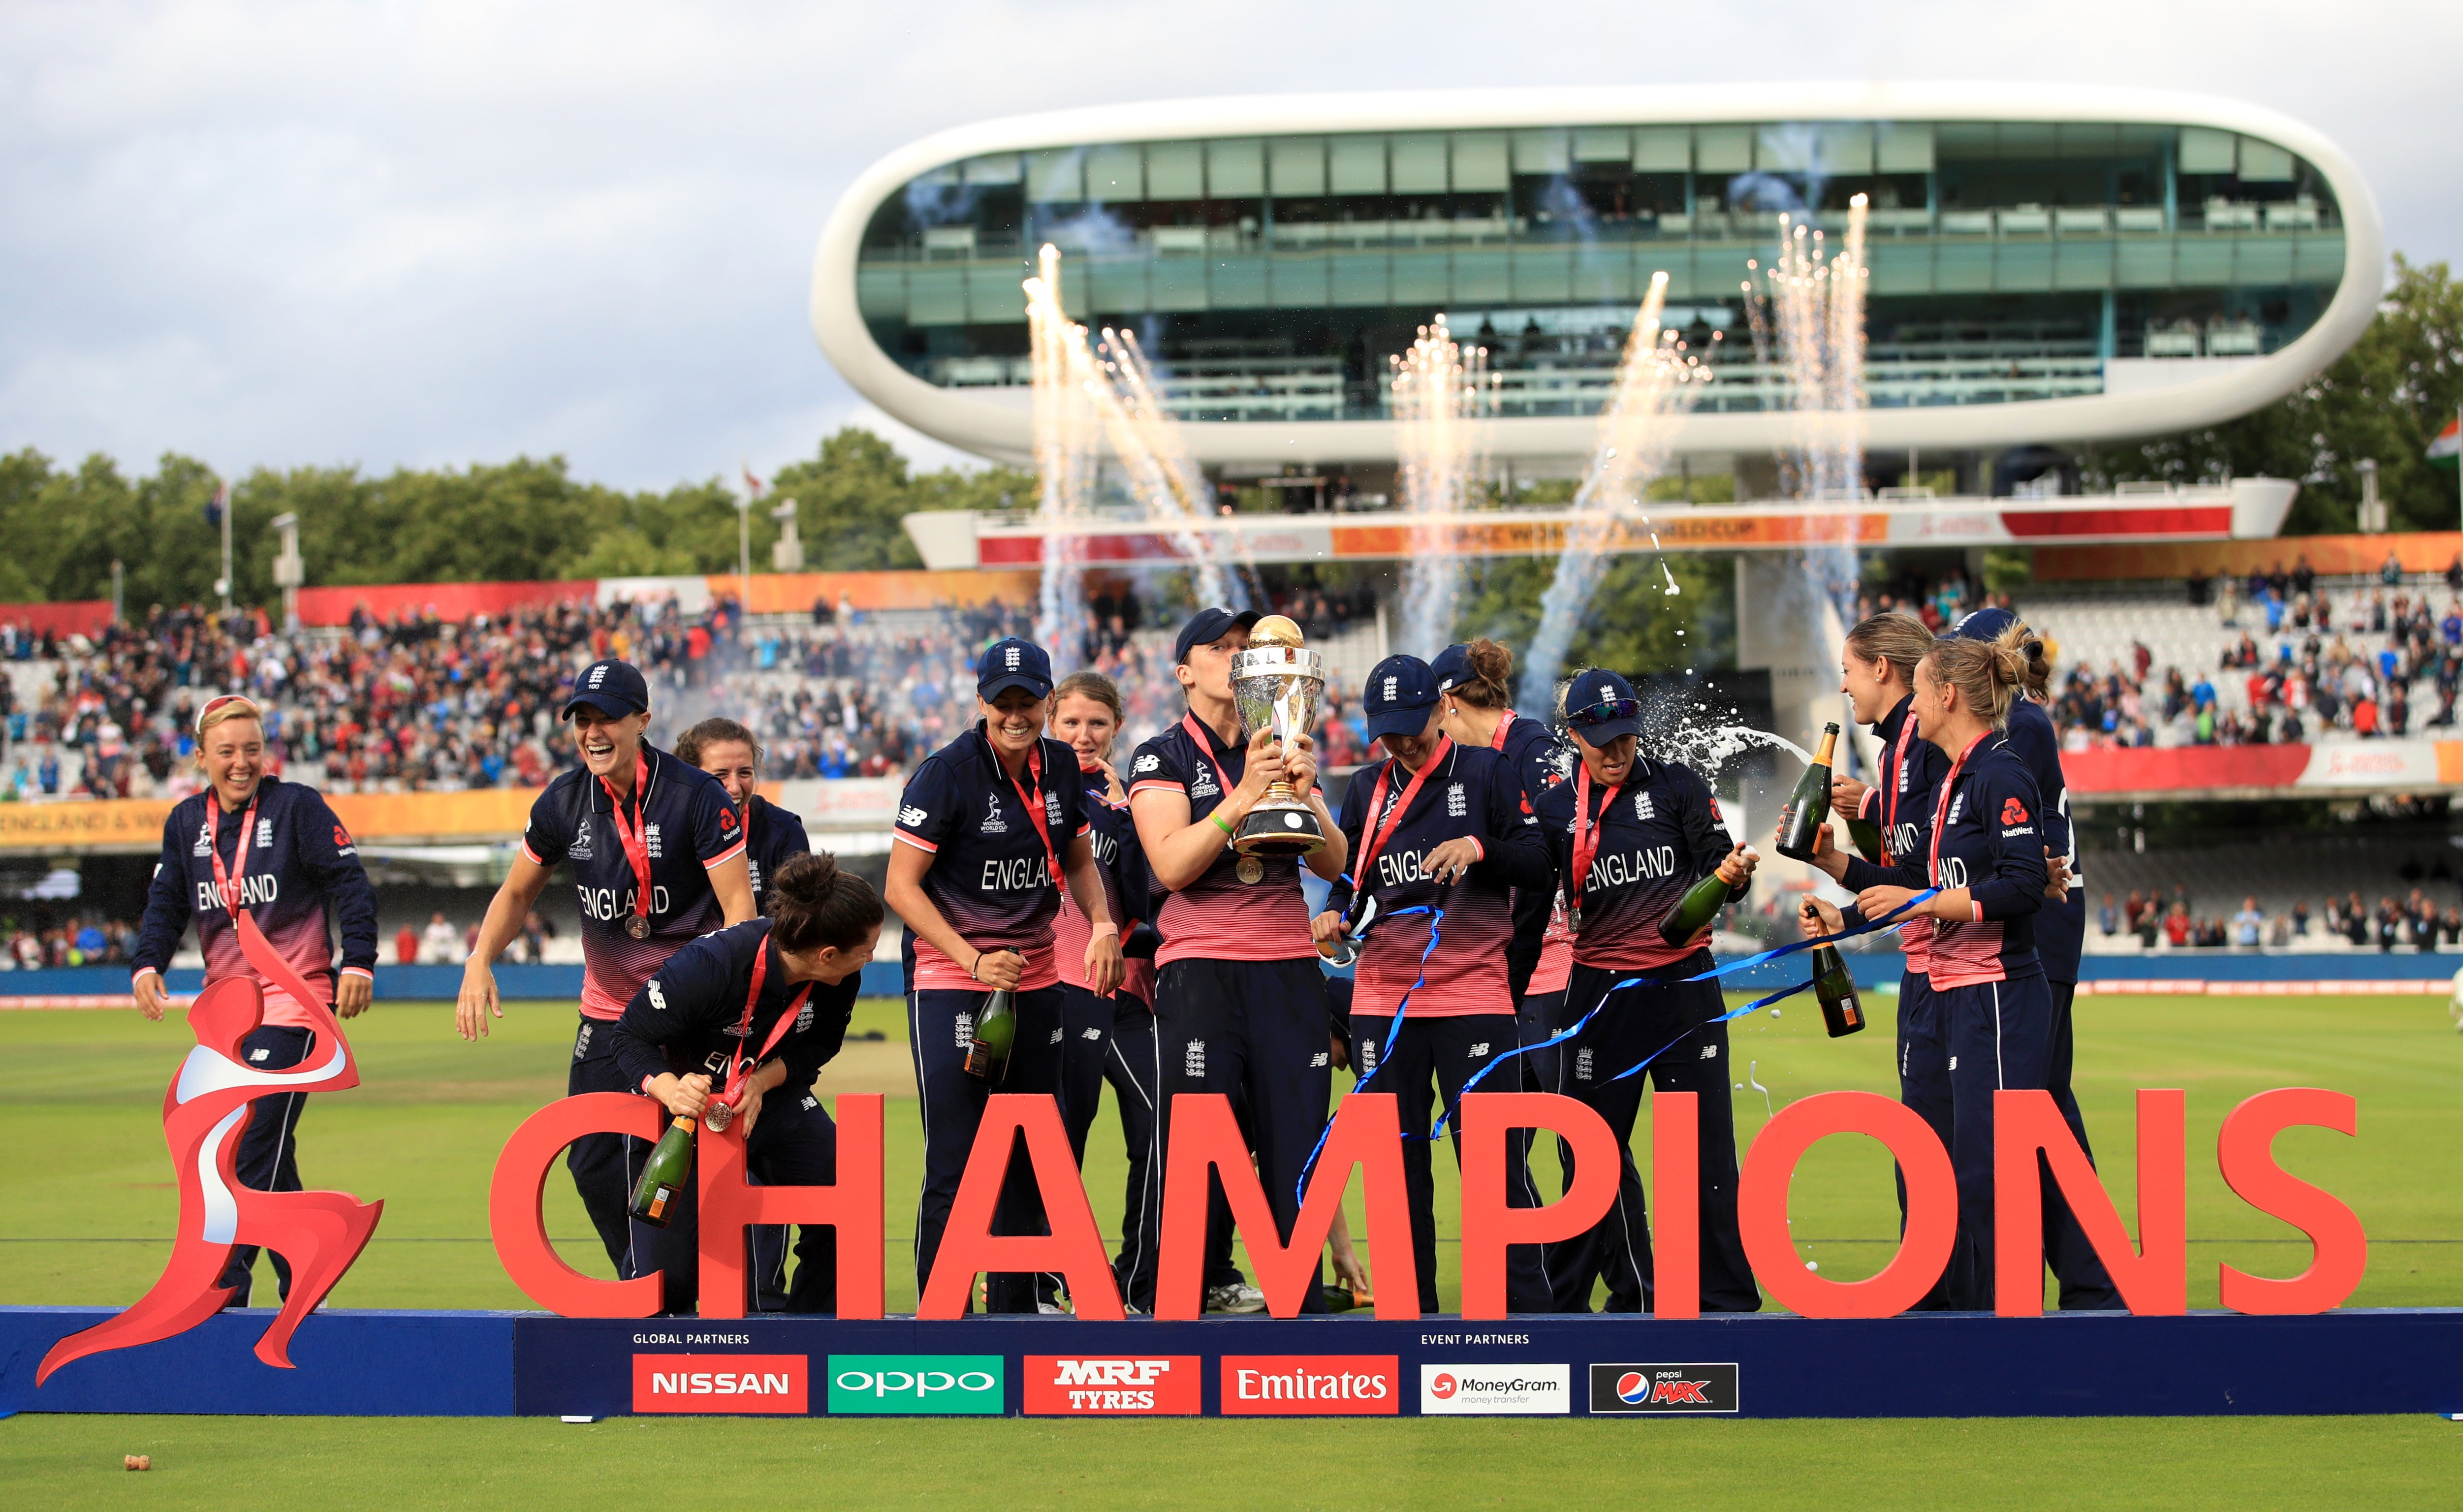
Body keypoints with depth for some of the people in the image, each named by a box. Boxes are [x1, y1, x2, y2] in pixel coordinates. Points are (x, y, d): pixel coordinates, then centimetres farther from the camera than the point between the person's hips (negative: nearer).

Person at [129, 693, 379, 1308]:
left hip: (294, 997, -6)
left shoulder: (297, 806, -5)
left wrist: (358, 960, -14)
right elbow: (167, 904, 13)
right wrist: (147, 964, -4)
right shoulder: (186, 821, 10)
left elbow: (350, 882, -6)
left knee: (254, 1146, -15)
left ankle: (226, 1290, -17)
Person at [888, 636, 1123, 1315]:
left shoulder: (1060, 768, 3)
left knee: (1034, 1154, 12)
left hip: (1036, 977, 6)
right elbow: (902, 885, -14)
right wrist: (974, 960, -22)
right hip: (950, 979, -6)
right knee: (956, 1161, -10)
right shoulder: (947, 774, -15)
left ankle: (1014, 1299, 25)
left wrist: (1102, 925, 0)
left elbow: (1078, 859, 19)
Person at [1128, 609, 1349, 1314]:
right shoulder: (1163, 758, 2)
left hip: (1290, 970, 4)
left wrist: (1305, 795, -9)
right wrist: (1245, 796, -19)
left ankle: (1300, 1302, 7)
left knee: (1299, 1145, 1)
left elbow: (1333, 864, 8)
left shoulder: (1285, 751, 16)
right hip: (1201, 970, -4)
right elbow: (1172, 865, -13)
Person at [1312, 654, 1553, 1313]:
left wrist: (1479, 848, -19)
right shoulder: (1367, 788, 14)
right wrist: (1338, 916, -2)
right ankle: (1409, 1309, 14)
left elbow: (1538, 864, -2)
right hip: (1383, 999, 4)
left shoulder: (1487, 771, 2)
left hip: (1473, 994, -4)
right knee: (1397, 1161, 7)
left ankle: (1525, 1303, -3)